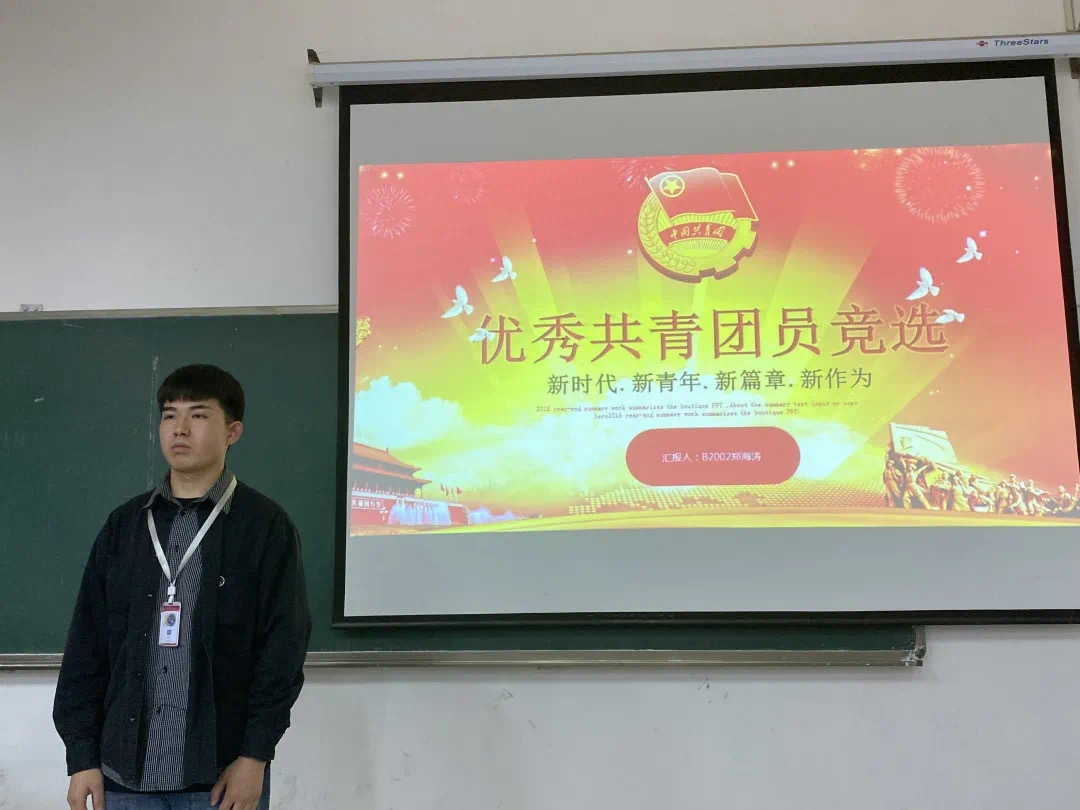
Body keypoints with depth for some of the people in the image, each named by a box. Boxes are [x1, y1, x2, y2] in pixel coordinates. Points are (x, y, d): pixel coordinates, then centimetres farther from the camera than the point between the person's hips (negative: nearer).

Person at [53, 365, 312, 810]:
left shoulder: (266, 525, -5)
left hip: (223, 772, -3)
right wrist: (82, 756, 2)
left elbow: (283, 647, -7)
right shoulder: (124, 524, 7)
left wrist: (255, 755, -11)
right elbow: (87, 644, 7)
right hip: (125, 771, 4)